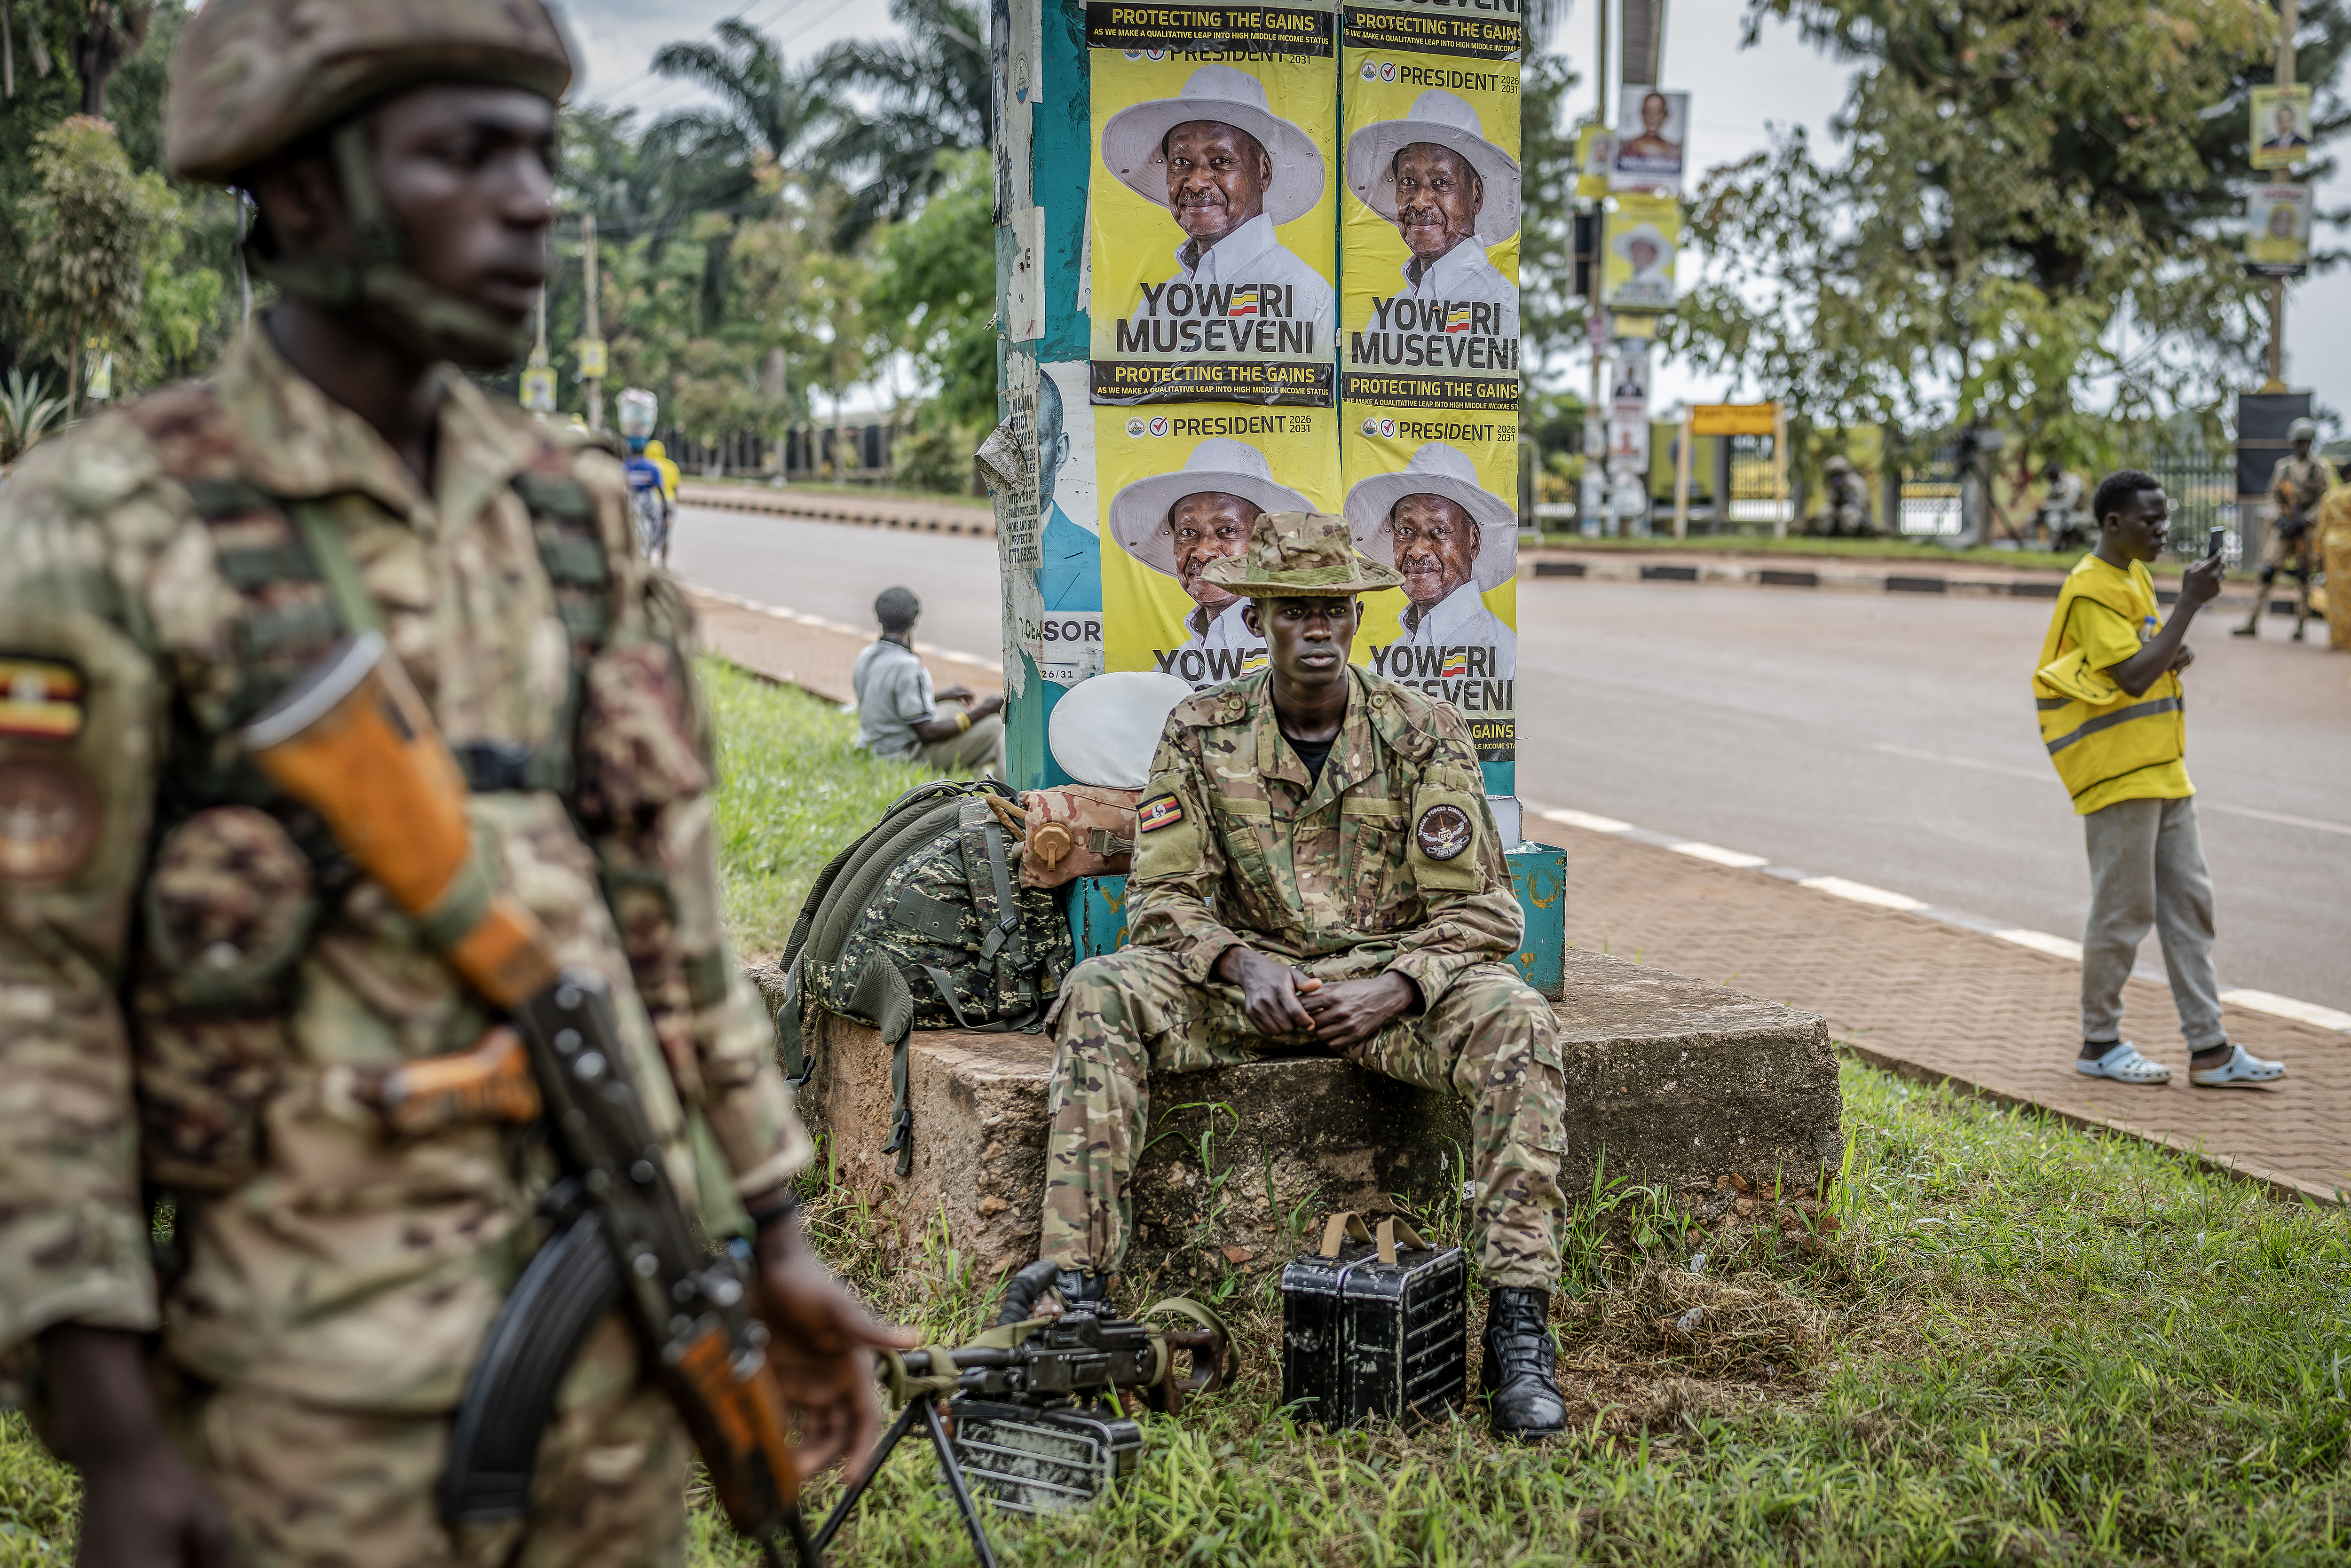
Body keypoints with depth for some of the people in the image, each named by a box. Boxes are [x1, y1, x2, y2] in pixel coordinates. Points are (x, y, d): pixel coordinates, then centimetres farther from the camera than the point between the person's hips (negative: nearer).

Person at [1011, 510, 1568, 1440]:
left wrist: (1389, 991, -21)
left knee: (1513, 1021, -32)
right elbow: (1162, 895, 0)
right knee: (1101, 995, -26)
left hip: (1390, 984, -1)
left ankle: (1519, 1316, -30)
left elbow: (1481, 912, -3)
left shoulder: (1424, 735, -2)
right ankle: (1075, 1276, -32)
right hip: (1247, 974, 1)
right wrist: (1243, 964, -20)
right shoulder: (1201, 734, 2)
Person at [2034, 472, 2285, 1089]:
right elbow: (2134, 676, -24)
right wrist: (2190, 603, -23)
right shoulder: (2091, 589, -15)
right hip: (2117, 776, -9)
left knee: (2190, 903, 8)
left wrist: (2175, 657, 2)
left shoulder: (2136, 577, 15)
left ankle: (2209, 1049, 12)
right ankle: (2099, 1043, 11)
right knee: (2124, 910, -2)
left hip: (2162, 770, 9)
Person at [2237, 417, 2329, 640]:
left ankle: (2300, 626, 7)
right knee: (2268, 570, -7)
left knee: (2303, 576, 0)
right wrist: (2283, 518, -4)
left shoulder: (2321, 469, 3)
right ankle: (2253, 623, -8)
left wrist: (2304, 519, -12)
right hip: (2284, 525, 2)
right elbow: (2273, 495, 12)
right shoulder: (2282, 467, 11)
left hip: (2307, 528, -2)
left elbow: (2326, 499, -2)